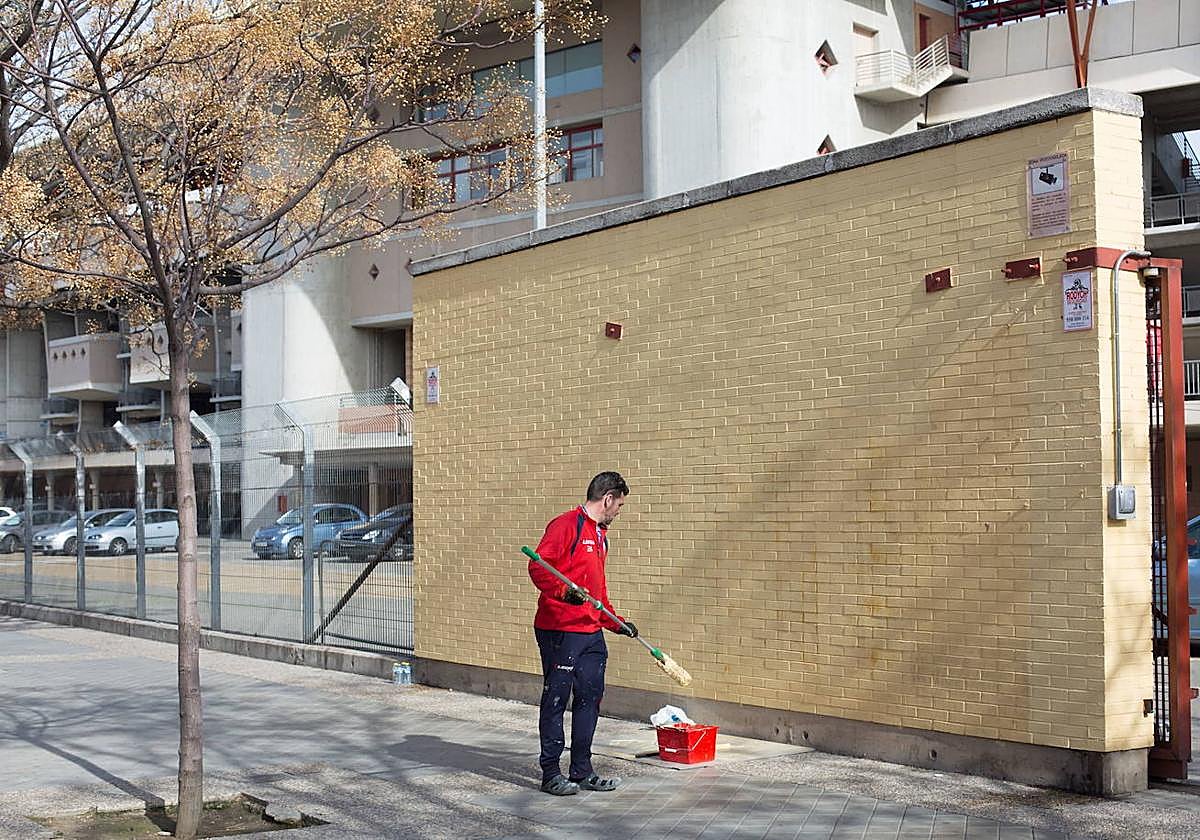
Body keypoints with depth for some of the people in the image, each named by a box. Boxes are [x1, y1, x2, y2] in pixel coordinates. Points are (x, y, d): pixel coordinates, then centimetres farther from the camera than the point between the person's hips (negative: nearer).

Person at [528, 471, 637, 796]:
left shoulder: (600, 534, 21)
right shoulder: (566, 525, -9)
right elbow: (538, 567, -21)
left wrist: (616, 622, 24)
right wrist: (563, 591, -34)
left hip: (592, 633, 9)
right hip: (559, 631, -9)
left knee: (590, 699, 10)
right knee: (556, 700, -1)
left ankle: (582, 770, 19)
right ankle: (551, 773, 6)